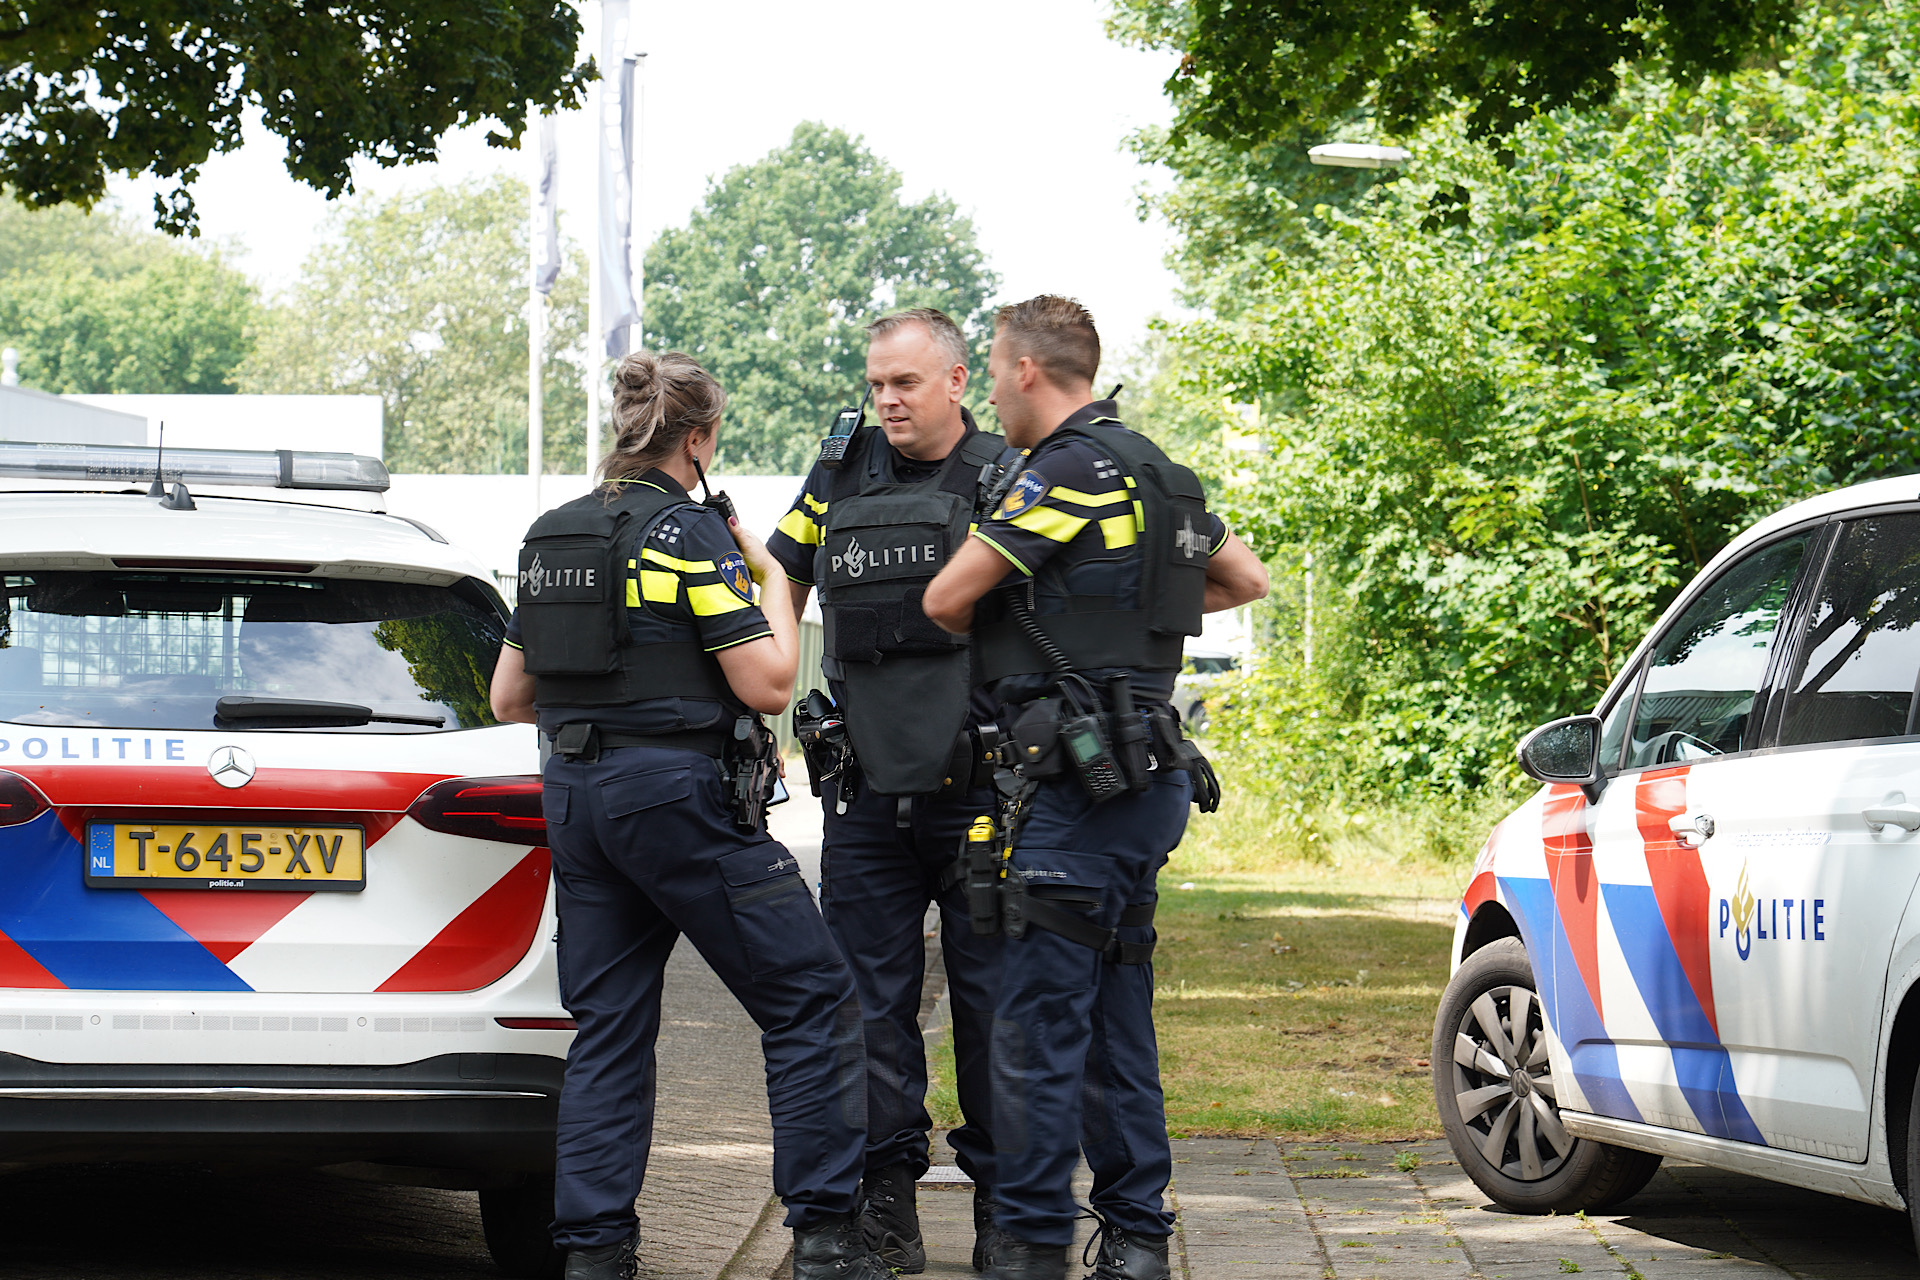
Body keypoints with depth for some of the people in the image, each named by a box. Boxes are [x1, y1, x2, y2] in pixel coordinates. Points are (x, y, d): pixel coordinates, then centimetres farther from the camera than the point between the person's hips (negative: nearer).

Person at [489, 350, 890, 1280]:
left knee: (608, 1029, 10)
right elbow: (768, 683, -11)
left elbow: (509, 697, 15)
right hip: (679, 791, -7)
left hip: (574, 792, 7)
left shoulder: (550, 538, 11)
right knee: (811, 1000, 1)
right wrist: (772, 581, 4)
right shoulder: (688, 534, -10)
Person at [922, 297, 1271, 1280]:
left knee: (1038, 1014, -7)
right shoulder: (1149, 469, 16)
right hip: (1145, 776, 10)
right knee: (1115, 1012, 13)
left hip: (1085, 780, -10)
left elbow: (944, 598, -10)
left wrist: (1002, 622, 12)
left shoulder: (1069, 467, -12)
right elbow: (1246, 579, 28)